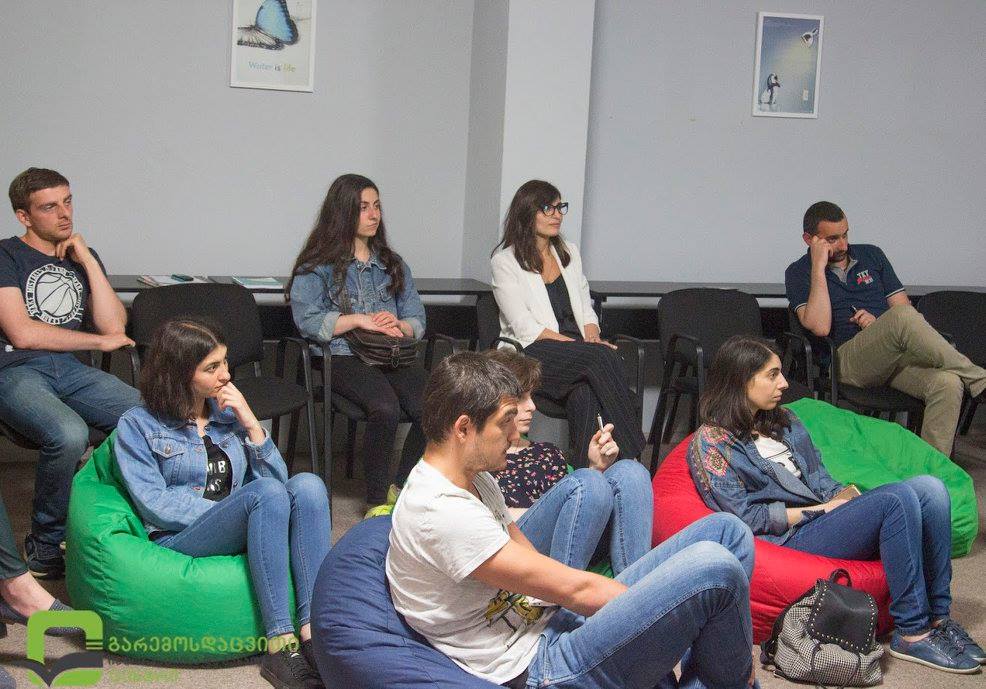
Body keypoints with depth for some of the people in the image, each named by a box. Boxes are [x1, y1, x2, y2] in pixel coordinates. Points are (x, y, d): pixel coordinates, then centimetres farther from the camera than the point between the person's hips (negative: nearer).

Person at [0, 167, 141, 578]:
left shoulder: (83, 257, 19)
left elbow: (114, 325, 7)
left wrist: (87, 262, 1)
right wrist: (100, 341, 0)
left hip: (70, 370, 5)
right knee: (69, 433, -37)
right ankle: (44, 545, -14)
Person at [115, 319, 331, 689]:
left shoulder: (229, 413, 19)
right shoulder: (137, 425, 6)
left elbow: (277, 477, 10)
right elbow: (155, 505, -7)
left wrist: (251, 425, -1)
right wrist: (235, 511, -13)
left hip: (243, 541, 5)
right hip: (179, 542, -4)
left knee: (307, 484, -25)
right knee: (266, 492, -32)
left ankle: (314, 632, -36)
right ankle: (280, 645, -36)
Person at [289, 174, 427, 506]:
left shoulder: (393, 264, 24)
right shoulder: (317, 266, 9)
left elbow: (417, 318, 17)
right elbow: (307, 319, -5)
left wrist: (399, 325, -7)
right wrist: (360, 320, -13)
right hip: (343, 358, -4)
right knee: (386, 409, -34)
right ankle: (377, 500, -19)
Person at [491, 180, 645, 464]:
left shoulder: (569, 252, 21)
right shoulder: (505, 261, 1)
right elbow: (525, 328, -7)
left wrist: (593, 338, -4)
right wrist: (585, 345, -14)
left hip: (578, 353, 4)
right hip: (532, 355, -4)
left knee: (585, 394, -34)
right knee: (603, 356, -32)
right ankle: (632, 459, -34)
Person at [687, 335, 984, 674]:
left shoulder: (783, 421, 21)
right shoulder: (711, 442, -3)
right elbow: (746, 516, -10)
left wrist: (841, 498, -3)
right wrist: (819, 510, -9)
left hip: (826, 516, 8)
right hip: (789, 538, -8)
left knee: (929, 487, -15)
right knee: (896, 500, -28)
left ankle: (938, 617, -11)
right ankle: (911, 634, -22)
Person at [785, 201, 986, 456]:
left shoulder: (871, 255, 20)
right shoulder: (799, 273, 6)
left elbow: (904, 306, 17)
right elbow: (820, 327, -12)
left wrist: (880, 323, -5)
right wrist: (819, 267, -10)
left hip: (895, 355, 5)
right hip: (847, 361, -5)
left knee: (947, 383, -29)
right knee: (904, 317, -34)